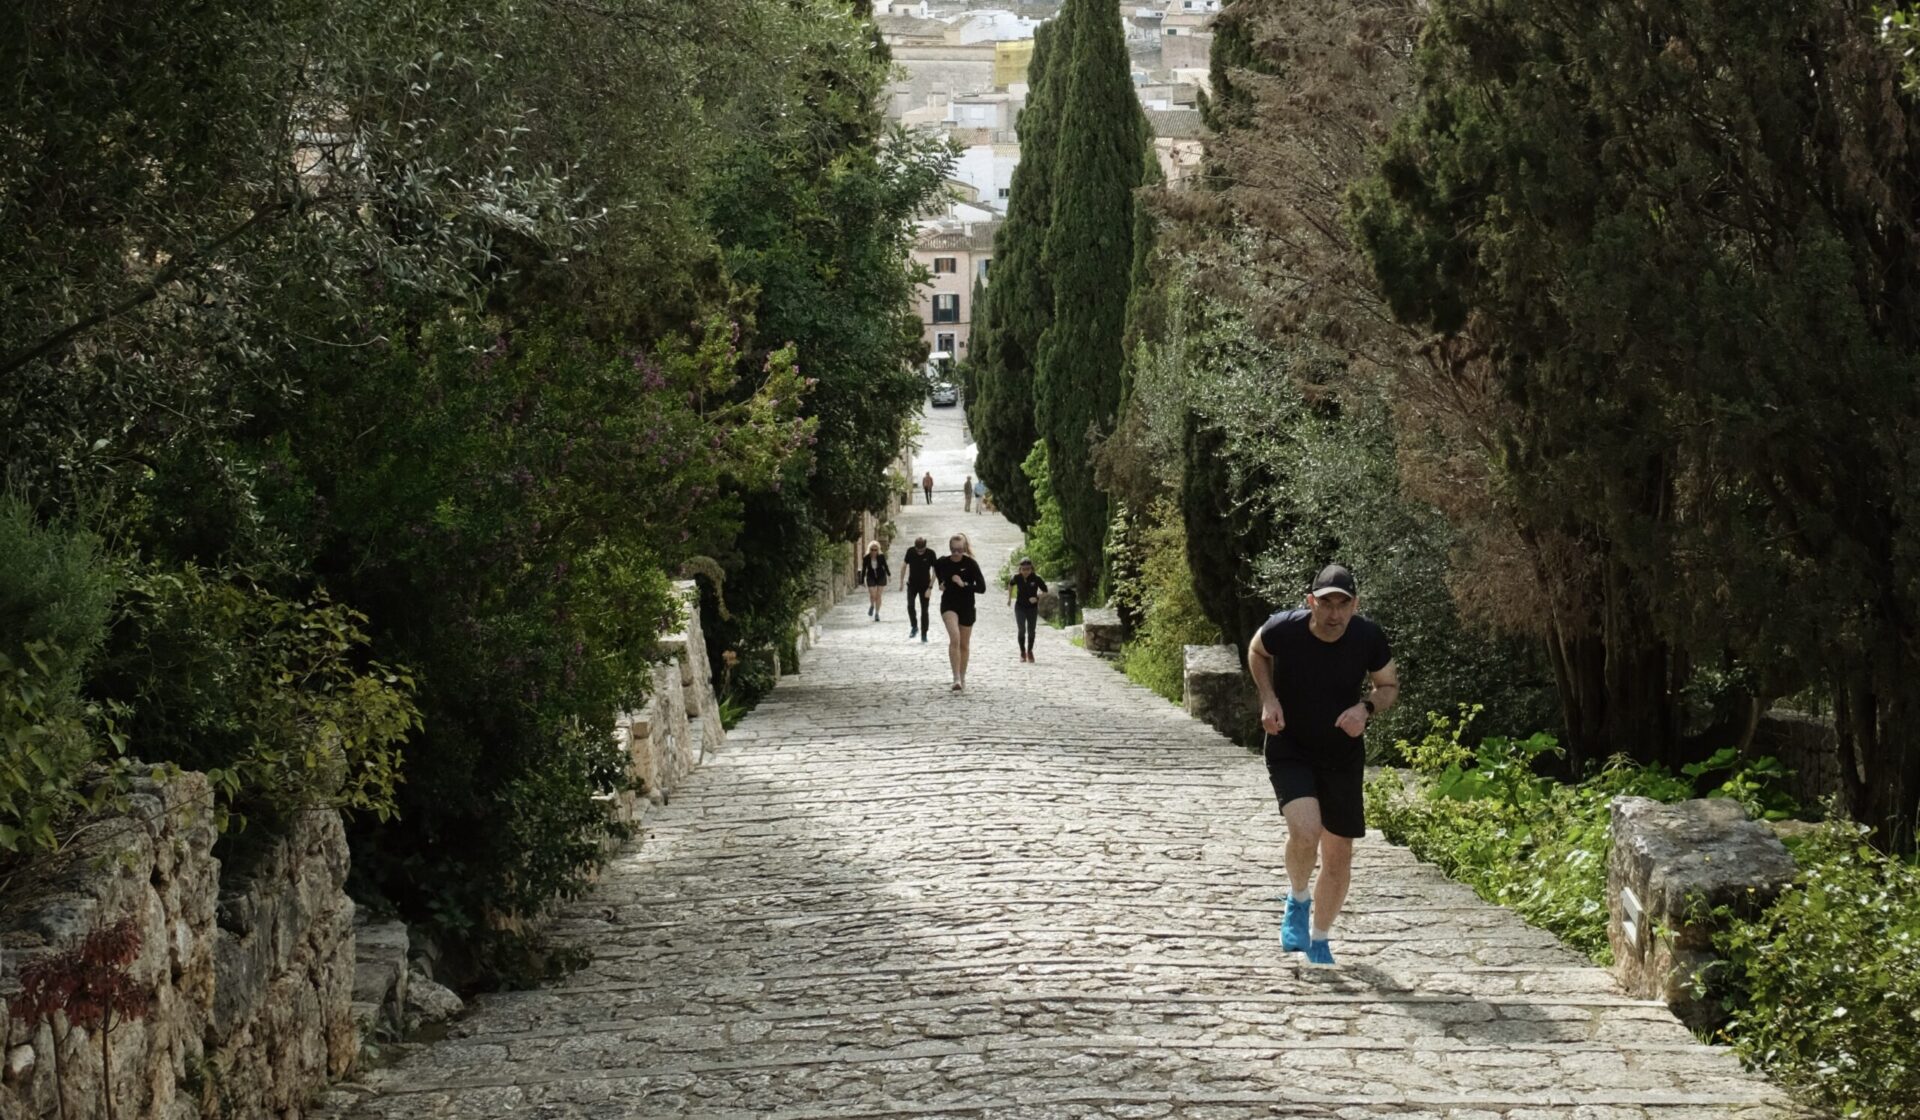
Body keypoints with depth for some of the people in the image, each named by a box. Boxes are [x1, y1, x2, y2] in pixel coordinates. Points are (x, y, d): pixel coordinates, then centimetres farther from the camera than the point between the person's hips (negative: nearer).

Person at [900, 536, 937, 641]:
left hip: (925, 585, -1)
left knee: (924, 610, 1)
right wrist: (902, 581, 6)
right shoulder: (910, 551, -9)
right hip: (912, 584, 1)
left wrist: (930, 587, -15)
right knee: (910, 606, -16)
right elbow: (904, 565, 5)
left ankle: (924, 634, 9)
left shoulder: (931, 554, -15)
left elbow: (934, 571, -11)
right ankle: (914, 627, 4)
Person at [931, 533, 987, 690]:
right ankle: (956, 678, -27)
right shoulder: (941, 563, -4)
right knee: (954, 638, -23)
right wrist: (942, 584, 7)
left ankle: (962, 677, 31)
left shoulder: (970, 564, -11)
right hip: (948, 605, -1)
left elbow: (981, 587, -13)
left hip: (967, 607, 1)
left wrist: (963, 584, -21)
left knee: (964, 644, 12)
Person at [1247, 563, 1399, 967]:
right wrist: (1268, 699, -9)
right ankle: (1297, 900, 6)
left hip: (1343, 755, 3)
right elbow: (1257, 652, 6)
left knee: (1339, 852, 8)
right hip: (1289, 749, -3)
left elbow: (1390, 686, 3)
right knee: (1305, 830, -27)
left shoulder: (1369, 637, -15)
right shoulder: (1284, 629, -19)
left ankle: (1320, 941, 31)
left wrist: (1366, 708, -18)